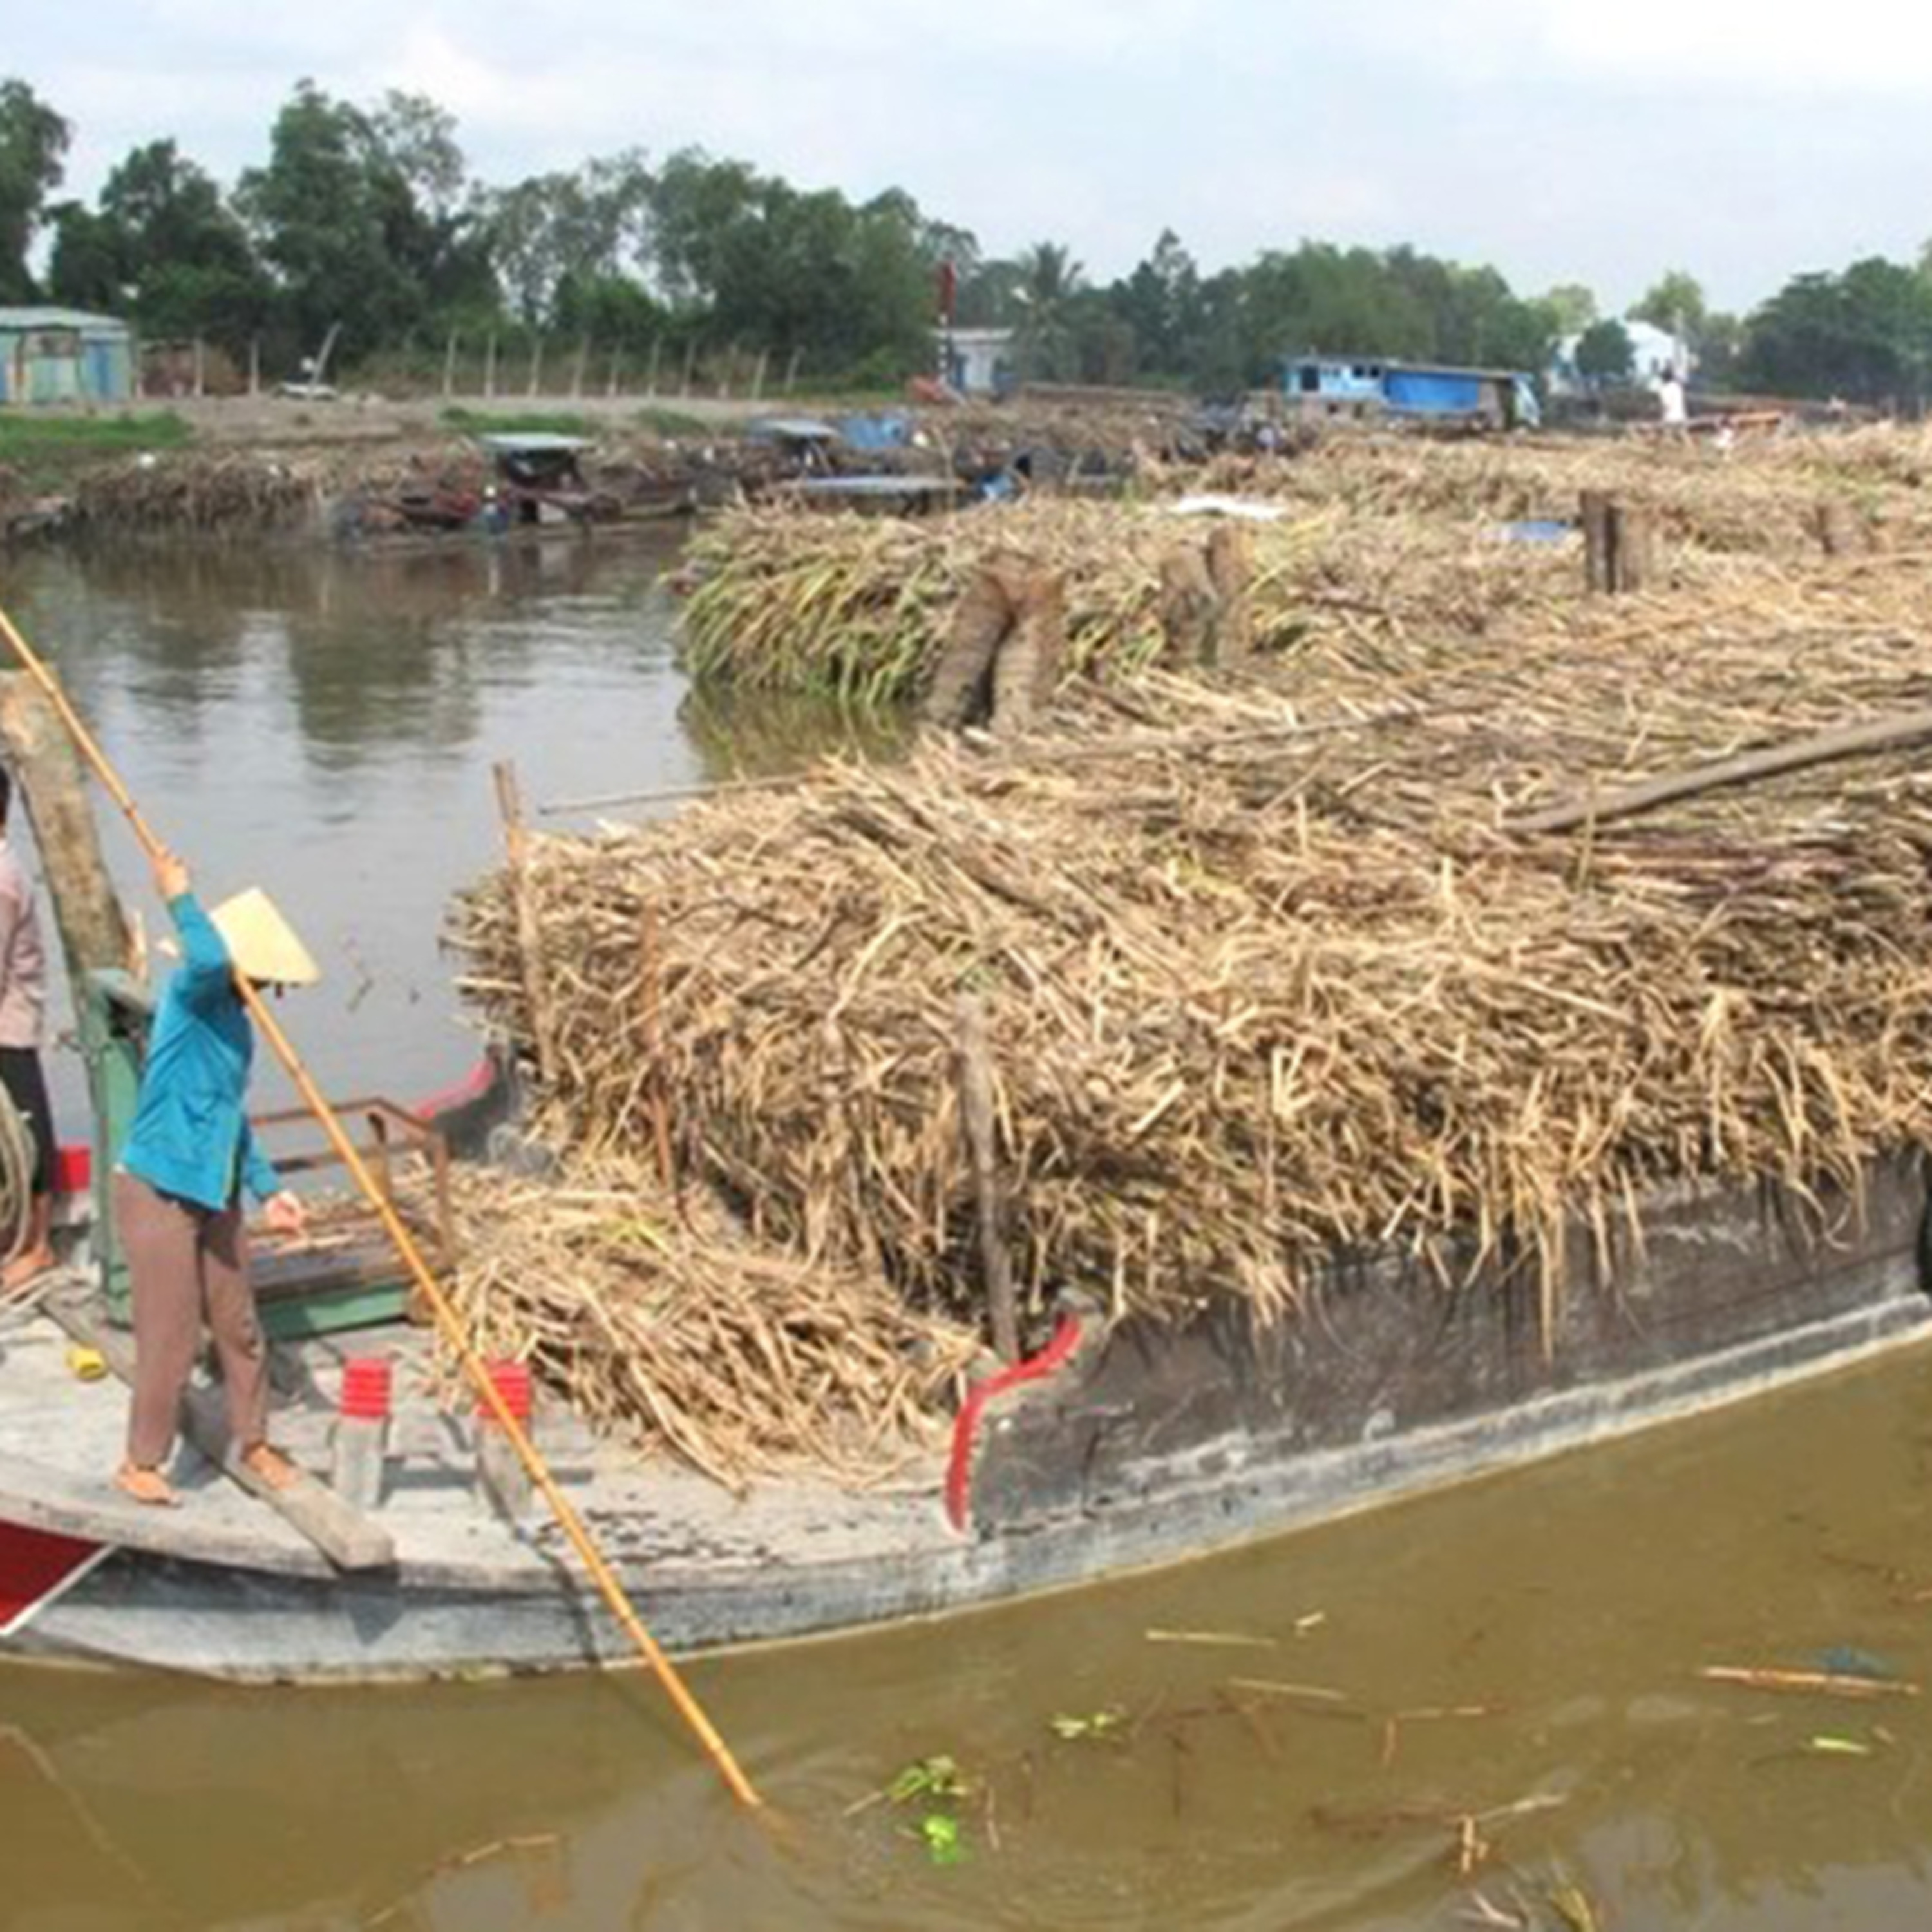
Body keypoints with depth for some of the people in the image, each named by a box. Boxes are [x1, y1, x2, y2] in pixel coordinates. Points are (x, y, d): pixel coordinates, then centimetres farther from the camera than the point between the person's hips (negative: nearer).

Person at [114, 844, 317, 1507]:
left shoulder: (232, 1018, 9)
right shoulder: (191, 998, -17)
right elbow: (208, 959, -43)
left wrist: (267, 1188, 17)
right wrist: (180, 898, -29)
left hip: (213, 1194, 8)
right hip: (159, 1194, -8)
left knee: (239, 1326, 15)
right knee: (169, 1338, 0)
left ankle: (254, 1443, 31)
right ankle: (141, 1462, 16)